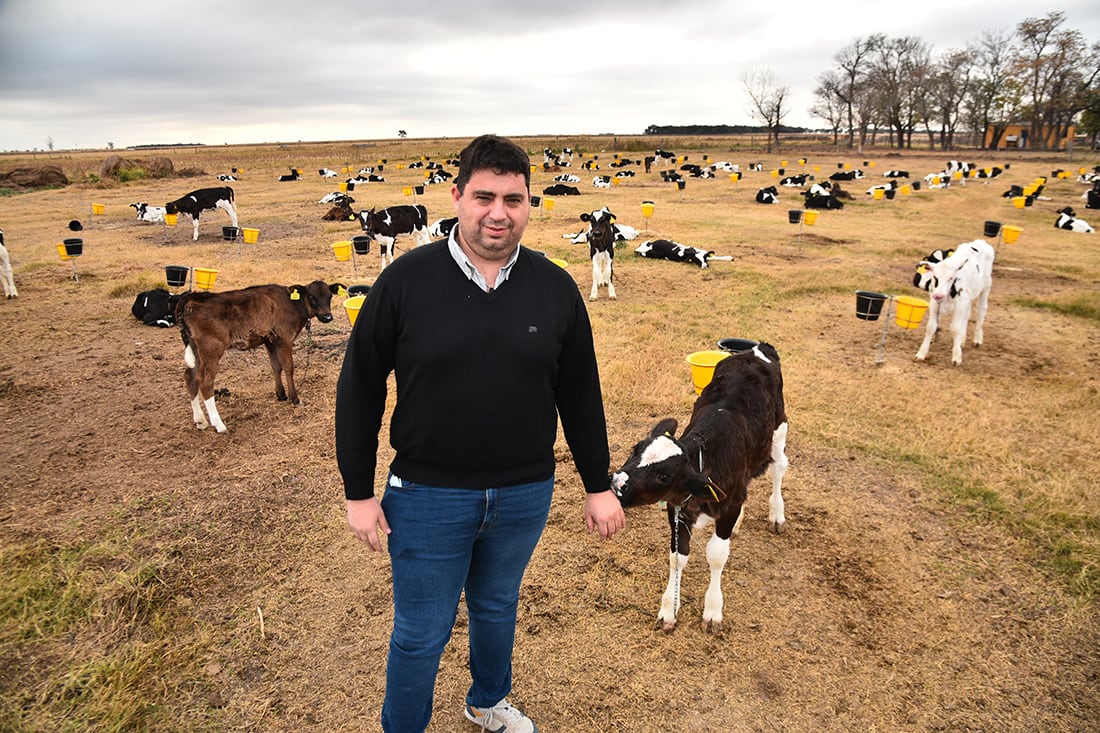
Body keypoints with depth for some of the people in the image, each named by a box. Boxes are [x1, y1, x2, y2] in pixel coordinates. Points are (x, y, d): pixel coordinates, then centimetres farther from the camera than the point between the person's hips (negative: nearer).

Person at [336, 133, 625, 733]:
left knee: (497, 609, 25)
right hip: (428, 495, -2)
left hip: (524, 494, 3)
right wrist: (359, 492, -4)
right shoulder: (407, 279, -11)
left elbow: (580, 394, 3)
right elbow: (359, 387, -5)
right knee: (420, 634, 13)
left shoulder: (555, 288, -4)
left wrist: (598, 485, 6)